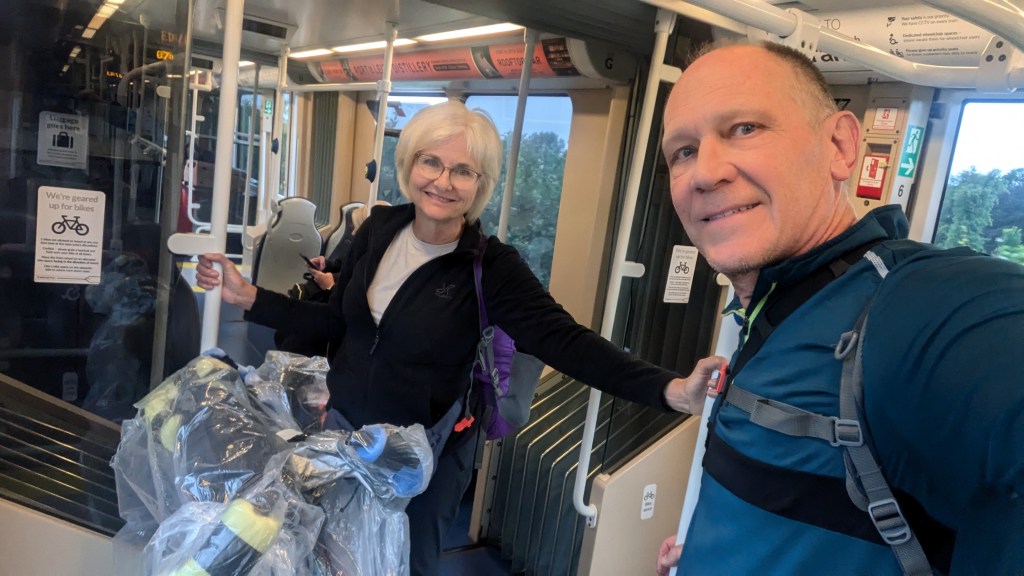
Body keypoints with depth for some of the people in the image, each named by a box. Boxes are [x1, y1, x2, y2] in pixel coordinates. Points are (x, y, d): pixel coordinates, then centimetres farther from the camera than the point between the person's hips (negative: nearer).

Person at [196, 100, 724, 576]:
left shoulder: (492, 268, -19)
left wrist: (670, 389, -39)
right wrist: (248, 296, -1)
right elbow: (338, 321, 5)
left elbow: (566, 341, -27)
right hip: (343, 427, 4)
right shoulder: (378, 229, -6)